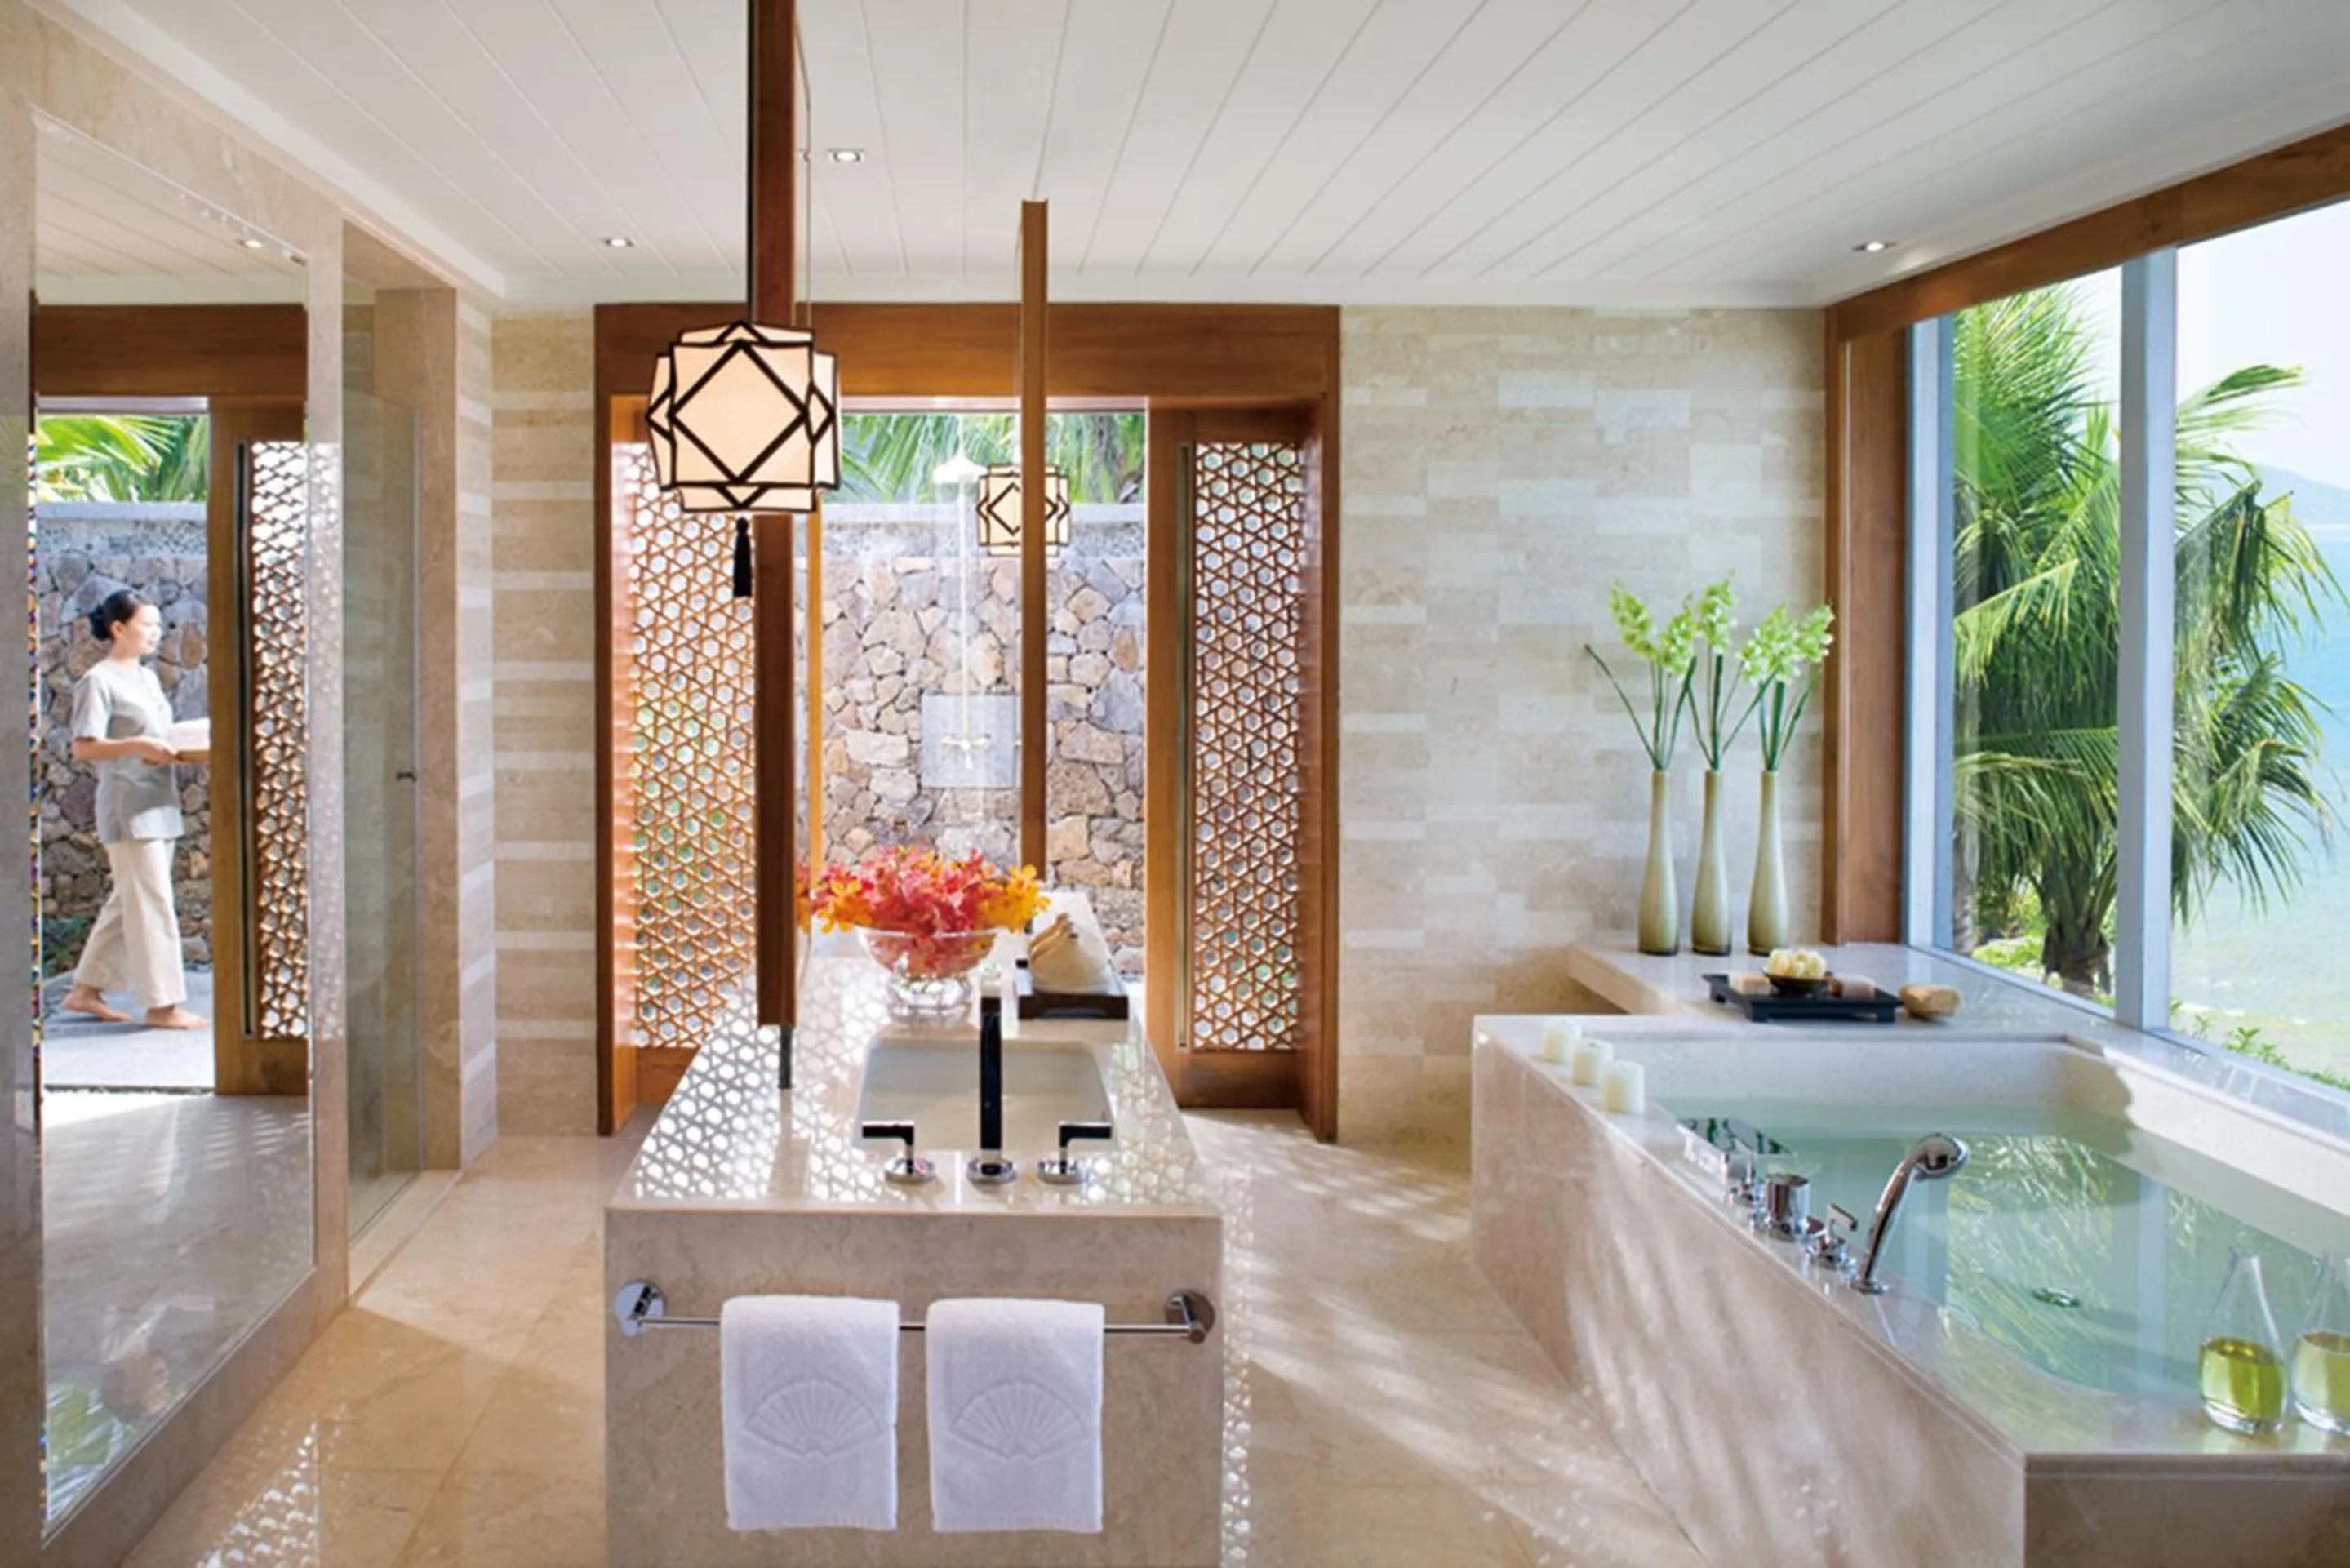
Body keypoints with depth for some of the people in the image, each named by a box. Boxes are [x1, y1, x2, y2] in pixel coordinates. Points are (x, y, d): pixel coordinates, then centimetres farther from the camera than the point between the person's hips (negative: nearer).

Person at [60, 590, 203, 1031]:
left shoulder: (148, 678, 17)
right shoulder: (99, 681, -9)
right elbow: (83, 748, -15)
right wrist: (138, 746, -26)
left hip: (160, 803, 9)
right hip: (128, 805, -9)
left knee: (129, 902, 13)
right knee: (151, 903, -7)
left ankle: (86, 990, 22)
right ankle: (163, 1004, -3)